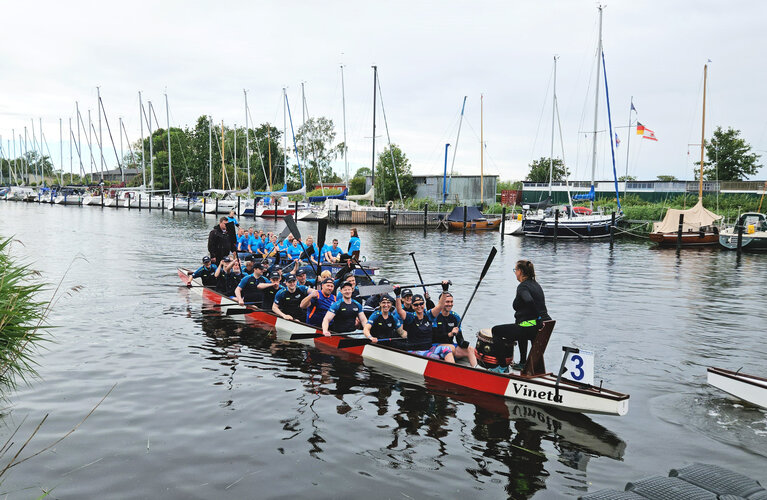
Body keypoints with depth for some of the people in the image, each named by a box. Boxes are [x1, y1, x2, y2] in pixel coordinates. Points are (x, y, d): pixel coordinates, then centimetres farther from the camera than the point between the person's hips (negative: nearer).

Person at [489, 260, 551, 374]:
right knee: (521, 328, 42)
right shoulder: (536, 284, 16)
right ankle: (523, 363, 45)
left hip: (530, 328, -9)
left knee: (496, 330, 8)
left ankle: (503, 367, 8)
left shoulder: (522, 286, -12)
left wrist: (538, 319, -25)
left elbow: (529, 301, -32)